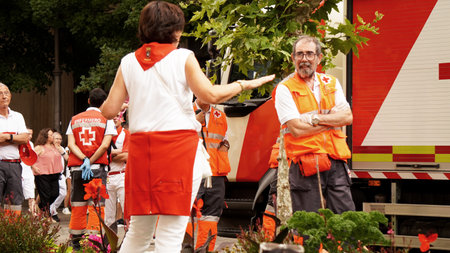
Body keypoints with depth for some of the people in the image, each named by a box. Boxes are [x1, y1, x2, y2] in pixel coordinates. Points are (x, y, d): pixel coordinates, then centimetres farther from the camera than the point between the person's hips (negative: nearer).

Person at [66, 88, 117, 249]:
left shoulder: (74, 119, 14)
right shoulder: (106, 119, 4)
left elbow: (71, 144, 1)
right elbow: (105, 145, -9)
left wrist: (84, 160, -8)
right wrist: (90, 162, -7)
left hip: (76, 168, 3)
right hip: (98, 167, -3)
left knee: (77, 206, 8)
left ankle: (76, 241, 10)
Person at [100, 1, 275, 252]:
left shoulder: (128, 62, 9)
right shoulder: (183, 57, 0)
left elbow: (109, 110, 6)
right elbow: (210, 94, -10)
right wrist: (244, 85, 4)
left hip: (141, 147, 4)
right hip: (179, 145, -4)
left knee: (138, 231, 15)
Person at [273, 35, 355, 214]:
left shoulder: (331, 83, 15)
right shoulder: (285, 89, 0)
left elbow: (348, 117, 4)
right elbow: (296, 129, -11)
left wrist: (316, 119, -9)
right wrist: (332, 119, -3)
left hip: (336, 161, 4)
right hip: (305, 164, -4)